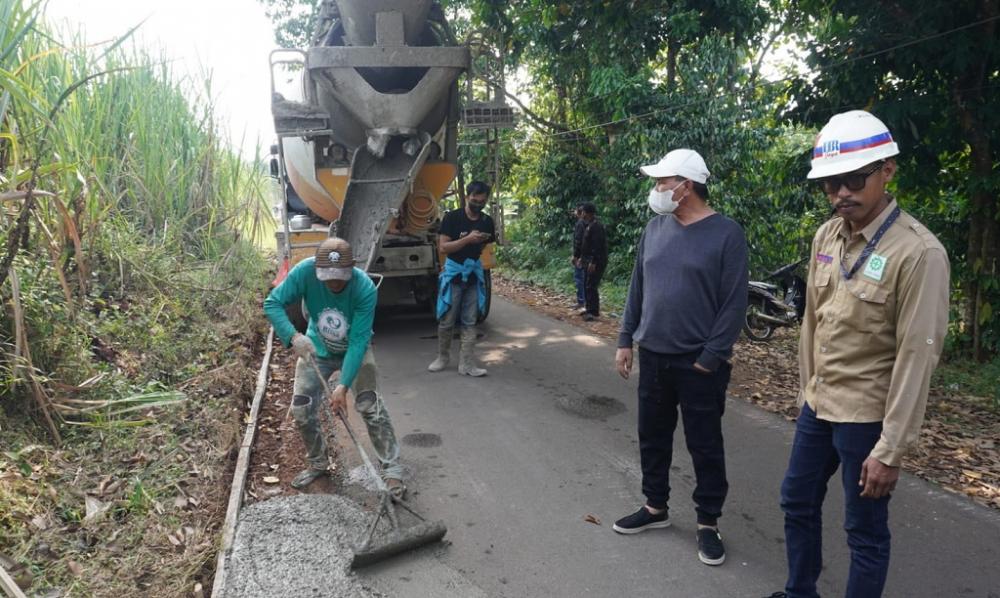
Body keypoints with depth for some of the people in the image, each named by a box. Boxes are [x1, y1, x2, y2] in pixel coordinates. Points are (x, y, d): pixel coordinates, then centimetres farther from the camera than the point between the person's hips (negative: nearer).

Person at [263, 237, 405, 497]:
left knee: (370, 406, -16)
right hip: (316, 349, 3)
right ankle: (317, 463, 27)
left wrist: (343, 385, -40)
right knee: (301, 410, 2)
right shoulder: (304, 271, -30)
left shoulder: (365, 288, -35)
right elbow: (272, 303, -23)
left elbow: (358, 341, -34)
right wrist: (293, 336, -41)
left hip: (354, 350, -3)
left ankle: (392, 471, -4)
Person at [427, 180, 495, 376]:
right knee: (446, 320, 3)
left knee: (470, 322, 3)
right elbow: (443, 247, -15)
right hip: (453, 274, -3)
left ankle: (466, 363, 6)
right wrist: (468, 239, -22)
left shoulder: (487, 222, 4)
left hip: (474, 275, 3)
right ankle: (442, 357, 22)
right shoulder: (452, 217, -9)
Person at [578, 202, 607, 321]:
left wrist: (593, 262, -26)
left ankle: (594, 312, -9)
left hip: (596, 262, -11)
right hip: (589, 261, 11)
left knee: (591, 286, -11)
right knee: (587, 286, 15)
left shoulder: (596, 226, -17)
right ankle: (590, 309, 23)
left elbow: (597, 246, -24)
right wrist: (582, 257, 23)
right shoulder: (589, 225, 16)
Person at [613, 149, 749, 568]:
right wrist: (626, 340, 8)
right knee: (652, 437, 16)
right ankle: (655, 507, 34)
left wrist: (710, 357, -14)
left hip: (698, 362, -5)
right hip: (652, 356, 5)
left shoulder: (726, 234, -11)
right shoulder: (655, 228, 6)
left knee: (705, 446, 8)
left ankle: (708, 523, 24)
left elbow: (734, 303, -12)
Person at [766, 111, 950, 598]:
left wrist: (891, 449, -19)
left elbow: (917, 357, -20)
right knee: (797, 502, 20)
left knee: (865, 531, 8)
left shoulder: (918, 252, -19)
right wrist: (806, 391, 14)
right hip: (817, 405, 7)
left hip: (866, 415, -7)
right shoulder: (826, 236, 2)